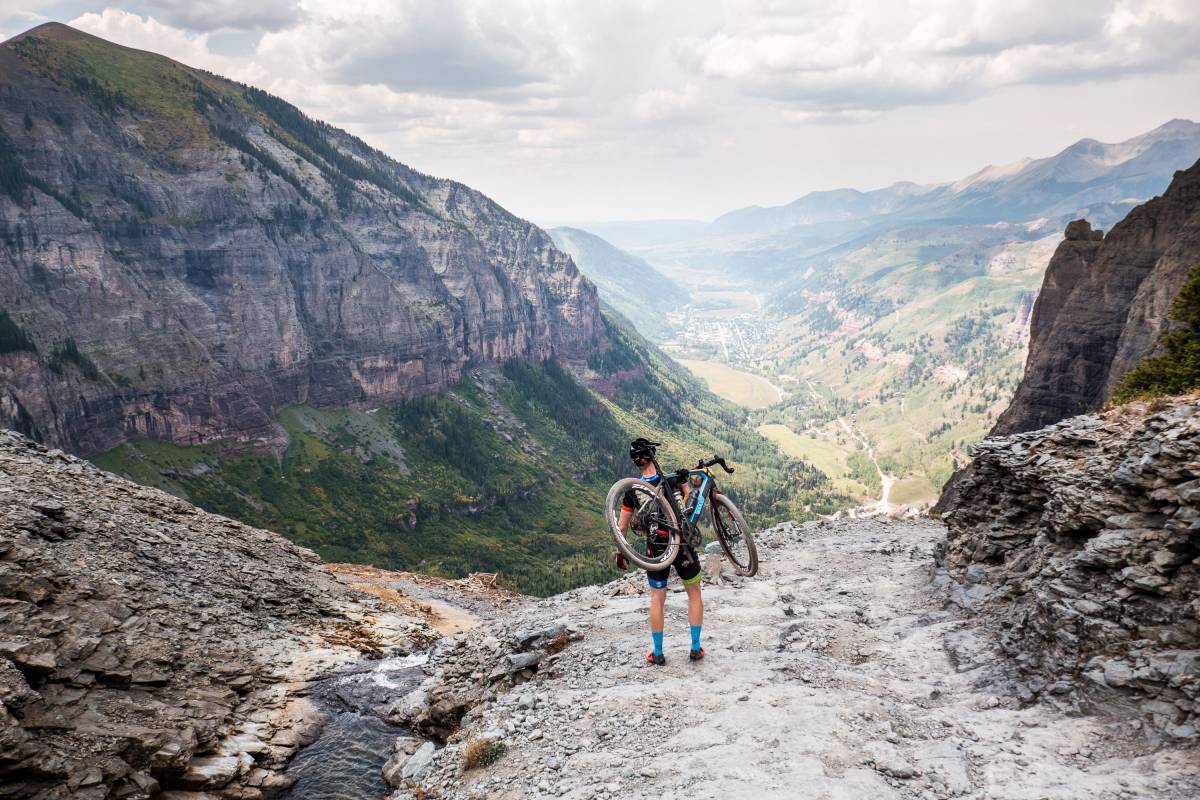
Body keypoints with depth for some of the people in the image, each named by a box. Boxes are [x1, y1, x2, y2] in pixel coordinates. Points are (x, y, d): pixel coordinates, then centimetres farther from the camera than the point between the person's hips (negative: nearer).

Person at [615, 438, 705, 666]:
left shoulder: (633, 490, -4)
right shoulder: (673, 481, -12)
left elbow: (622, 526, 3)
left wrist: (620, 552, 14)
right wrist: (685, 481, 5)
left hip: (656, 549, 2)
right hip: (682, 545, -1)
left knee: (657, 599, 15)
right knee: (694, 594, 17)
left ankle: (658, 653, 17)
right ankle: (696, 648, 17)